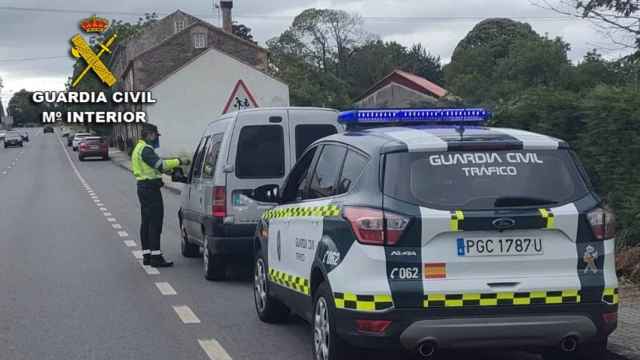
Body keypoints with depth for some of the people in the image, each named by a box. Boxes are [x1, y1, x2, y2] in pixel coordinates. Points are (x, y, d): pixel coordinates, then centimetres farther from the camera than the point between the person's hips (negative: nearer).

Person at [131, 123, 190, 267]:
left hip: (143, 187, 11)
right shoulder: (145, 149, -15)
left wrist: (170, 169, 13)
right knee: (155, 222, -10)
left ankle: (147, 255, 17)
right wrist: (179, 162, -19)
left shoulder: (139, 148, 19)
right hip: (150, 188, -11)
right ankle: (156, 257, -12)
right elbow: (160, 164, -24)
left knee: (146, 222, 13)